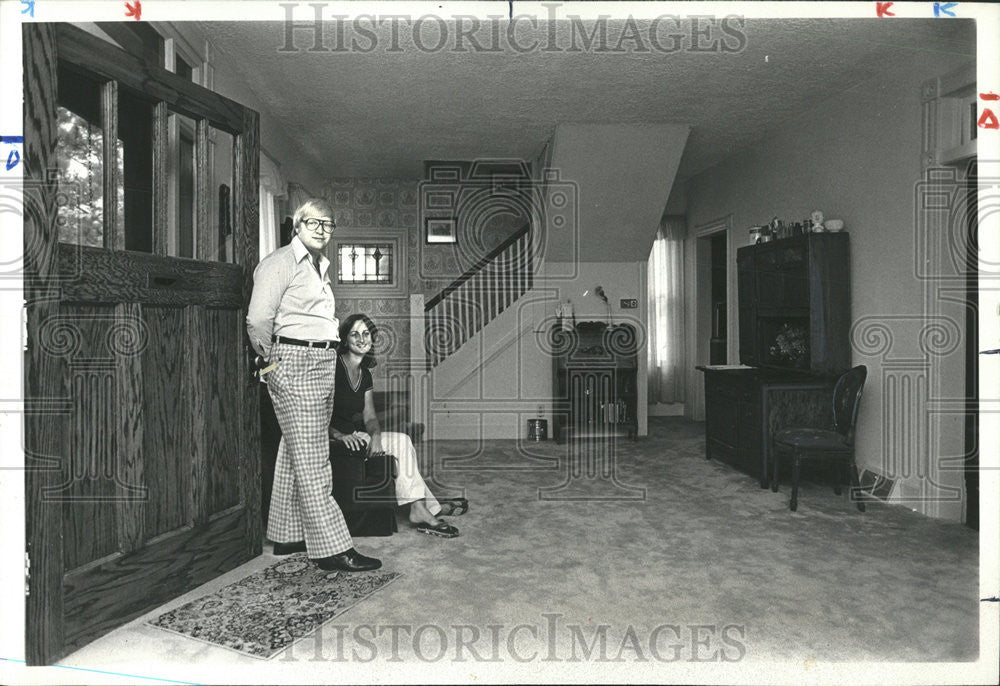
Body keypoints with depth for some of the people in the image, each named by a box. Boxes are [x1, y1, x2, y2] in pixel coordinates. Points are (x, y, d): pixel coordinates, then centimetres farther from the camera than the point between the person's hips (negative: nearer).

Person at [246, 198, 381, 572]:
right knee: (311, 459, -8)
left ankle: (286, 535, 22)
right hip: (294, 362, -8)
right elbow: (258, 320, -9)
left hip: (324, 363, 8)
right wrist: (274, 360, -1)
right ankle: (332, 547, -6)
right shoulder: (281, 261, -5)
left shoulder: (321, 265, 21)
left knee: (295, 453, 13)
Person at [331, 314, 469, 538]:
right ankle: (421, 507, -17)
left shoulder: (365, 375, 12)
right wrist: (339, 435, -32)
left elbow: (370, 416, 5)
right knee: (400, 442, -21)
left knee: (402, 441, -13)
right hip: (333, 439, -7)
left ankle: (420, 509, -13)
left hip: (356, 436, 8)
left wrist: (375, 435, -18)